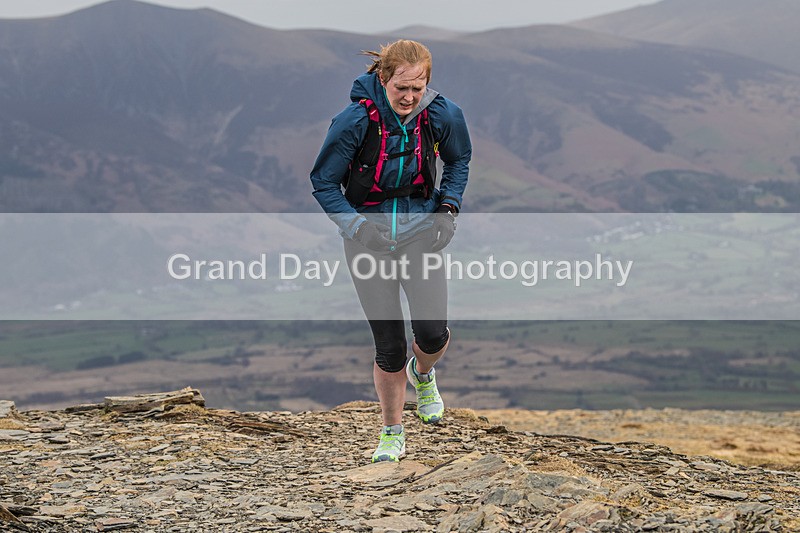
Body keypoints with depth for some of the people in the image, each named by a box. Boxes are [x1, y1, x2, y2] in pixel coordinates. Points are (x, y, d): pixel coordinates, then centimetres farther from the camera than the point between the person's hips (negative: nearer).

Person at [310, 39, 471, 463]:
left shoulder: (443, 115, -8)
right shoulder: (355, 120, -17)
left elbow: (459, 161, 13)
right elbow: (323, 182, -7)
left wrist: (448, 208, 0)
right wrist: (356, 226, -18)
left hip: (420, 229, 2)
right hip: (369, 234, -2)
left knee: (433, 333, -13)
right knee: (389, 347, -2)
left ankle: (422, 374, 25)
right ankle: (392, 434, 19)